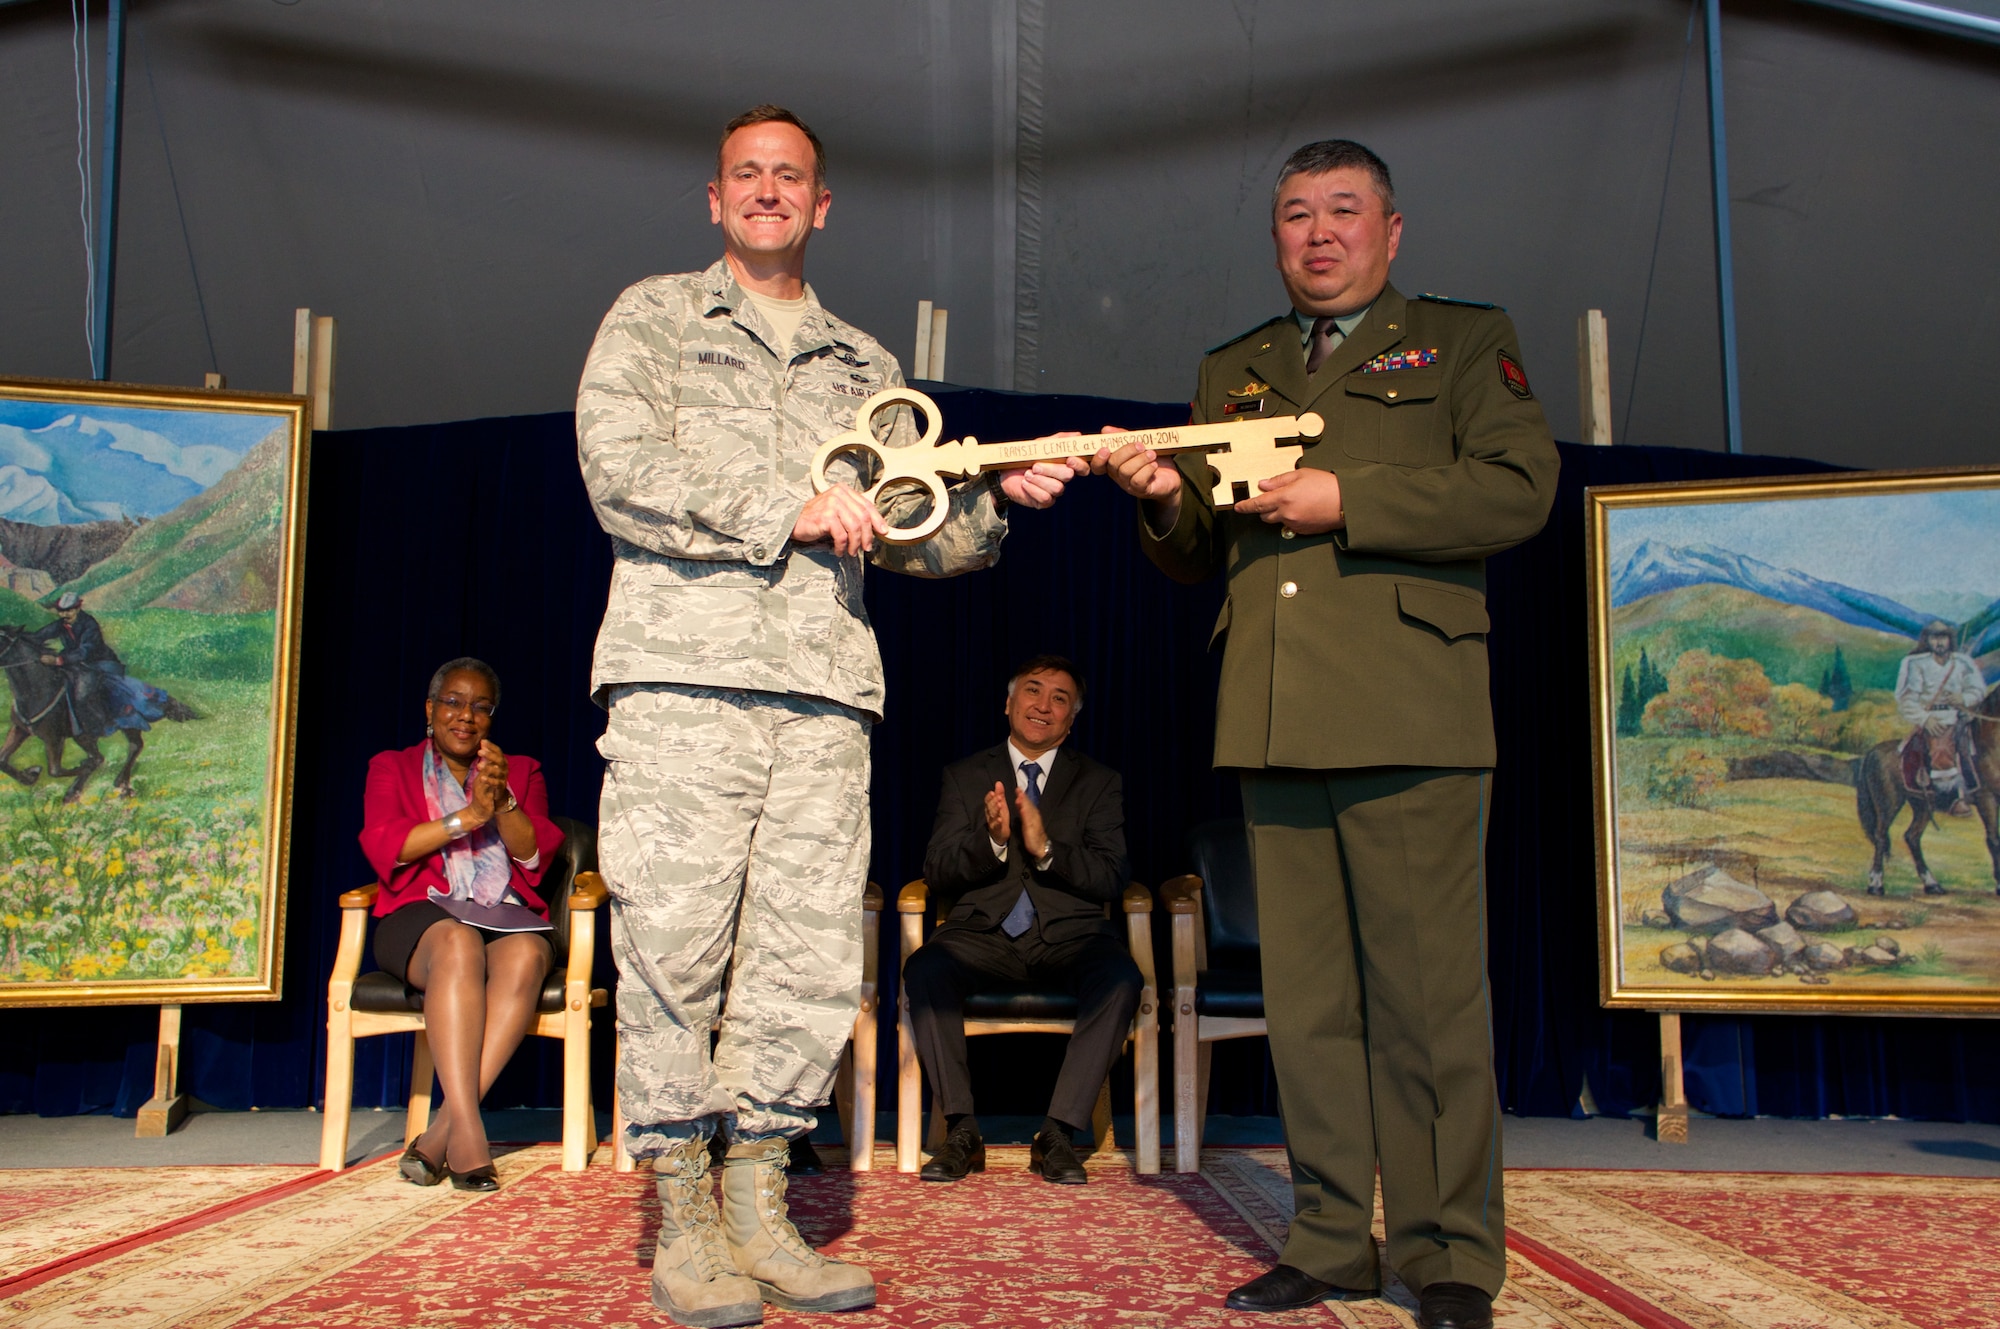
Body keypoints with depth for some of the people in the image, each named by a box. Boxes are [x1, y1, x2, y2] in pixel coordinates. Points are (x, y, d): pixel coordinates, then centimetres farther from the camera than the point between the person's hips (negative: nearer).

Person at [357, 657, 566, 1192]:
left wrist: (502, 802, -13)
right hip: (422, 915, -1)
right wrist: (468, 816, -11)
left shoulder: (522, 772, 23)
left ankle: (440, 1135, -41)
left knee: (526, 953, -36)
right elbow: (383, 846, 1)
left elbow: (536, 853, 6)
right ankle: (467, 1133, -47)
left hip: (506, 915, 1)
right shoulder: (392, 768, 21)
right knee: (458, 944, -38)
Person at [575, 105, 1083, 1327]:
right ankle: (684, 1216, 6)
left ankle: (759, 1206, 11)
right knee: (674, 943, -5)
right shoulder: (653, 317, 14)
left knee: (808, 954, 0)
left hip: (825, 688, 4)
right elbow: (619, 468, -2)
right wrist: (787, 511, -7)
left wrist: (1001, 499, 1)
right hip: (683, 673, -3)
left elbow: (913, 533, 19)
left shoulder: (864, 366, 24)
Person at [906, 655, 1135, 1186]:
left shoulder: (1100, 782, 13)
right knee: (924, 970, -31)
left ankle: (1057, 1133, -23)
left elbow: (1110, 879, 0)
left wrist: (1046, 848, -17)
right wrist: (990, 839, -16)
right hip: (984, 932, 0)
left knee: (1121, 978, -32)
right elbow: (937, 872, 4)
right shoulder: (965, 776, 14)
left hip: (1068, 933, 0)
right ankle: (961, 1131, -19)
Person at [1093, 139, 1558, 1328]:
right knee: (1307, 999, 6)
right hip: (1274, 723, 4)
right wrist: (1166, 502, 0)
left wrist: (1348, 500, -10)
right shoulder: (1232, 373, 24)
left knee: (1427, 994, -4)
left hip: (1407, 717, -4)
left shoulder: (1464, 339, 13)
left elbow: (1521, 489, -2)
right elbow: (1196, 557, 23)